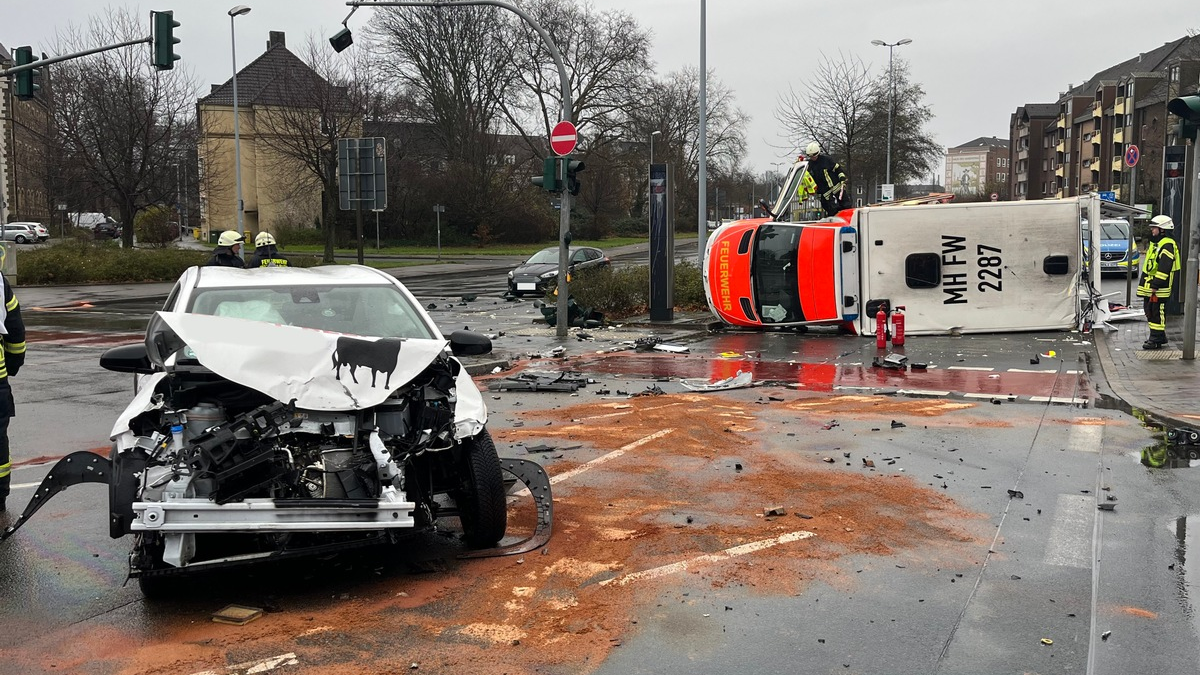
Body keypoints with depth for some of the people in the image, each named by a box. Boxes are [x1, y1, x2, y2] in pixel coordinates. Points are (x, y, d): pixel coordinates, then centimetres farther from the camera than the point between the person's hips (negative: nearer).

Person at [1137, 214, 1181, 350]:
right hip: (1150, 286, 11)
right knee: (1149, 310, 14)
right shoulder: (1155, 243, 19)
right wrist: (1145, 285, 23)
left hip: (1159, 288, -10)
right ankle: (1159, 337, 24)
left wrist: (1156, 285, -24)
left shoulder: (1167, 245, -15)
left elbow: (1164, 268, -22)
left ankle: (1156, 339, -3)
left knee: (1157, 312, -7)